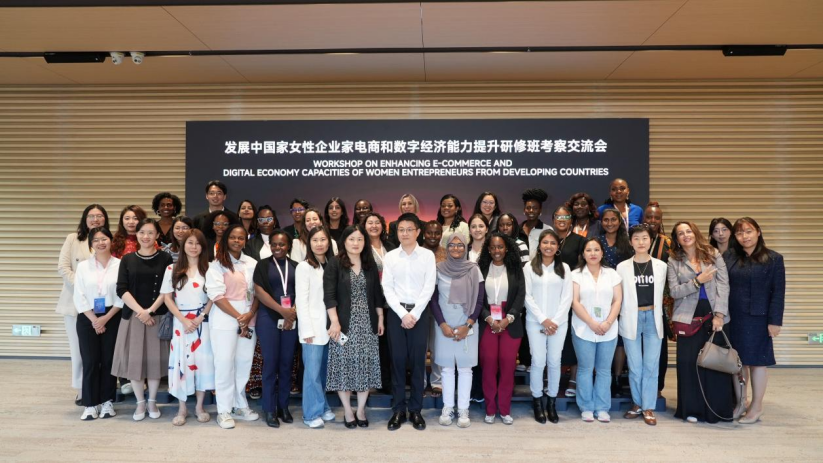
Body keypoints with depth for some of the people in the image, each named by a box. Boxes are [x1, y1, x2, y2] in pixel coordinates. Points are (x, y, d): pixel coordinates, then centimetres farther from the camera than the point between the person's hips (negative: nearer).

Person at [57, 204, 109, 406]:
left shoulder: (110, 241, 6)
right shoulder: (73, 239, 4)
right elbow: (63, 267, -3)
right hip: (76, 301, 0)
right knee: (79, 347, 5)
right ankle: (82, 389, 16)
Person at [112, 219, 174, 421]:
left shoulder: (165, 258, 1)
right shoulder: (127, 259, 5)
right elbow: (121, 290, -2)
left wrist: (150, 310, -13)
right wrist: (140, 310, -13)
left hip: (158, 315, -1)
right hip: (133, 315, 1)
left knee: (155, 357, 4)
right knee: (134, 358, 3)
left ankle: (152, 401, 20)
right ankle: (140, 402, 19)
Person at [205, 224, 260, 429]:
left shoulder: (252, 264, 10)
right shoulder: (217, 265, -2)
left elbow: (257, 292, 8)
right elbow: (217, 295, -10)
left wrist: (250, 315, -8)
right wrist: (238, 317, -13)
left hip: (249, 321, 4)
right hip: (225, 320, -4)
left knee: (244, 363, 8)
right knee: (224, 364, -1)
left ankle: (240, 406, 20)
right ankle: (224, 411, 9)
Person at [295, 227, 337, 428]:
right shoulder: (304, 267, -6)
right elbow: (301, 301, -9)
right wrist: (307, 330, -13)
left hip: (329, 326, 5)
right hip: (313, 326, -5)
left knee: (325, 370, 12)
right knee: (313, 371, -2)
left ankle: (323, 408, 25)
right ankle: (311, 414, 9)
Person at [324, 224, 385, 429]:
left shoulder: (370, 264, 10)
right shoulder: (335, 263, -3)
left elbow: (377, 294, 14)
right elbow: (329, 295, -10)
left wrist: (380, 318, 11)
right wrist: (334, 321, -16)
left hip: (367, 323, 4)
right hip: (344, 324, -3)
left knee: (366, 365, 4)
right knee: (344, 365, 1)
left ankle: (361, 410, 16)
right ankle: (347, 411, 14)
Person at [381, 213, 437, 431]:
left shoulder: (428, 256, 0)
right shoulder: (390, 257, 4)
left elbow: (429, 287, -5)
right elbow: (387, 288, 0)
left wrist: (414, 314, -11)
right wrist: (402, 313, -10)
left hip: (419, 312, -1)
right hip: (396, 313, 1)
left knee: (418, 362, 4)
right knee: (397, 361, 4)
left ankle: (416, 410, 15)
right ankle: (398, 410, 15)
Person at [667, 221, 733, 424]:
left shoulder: (713, 254, 7)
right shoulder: (674, 261, 6)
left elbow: (723, 285, -1)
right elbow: (674, 291, -3)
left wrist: (719, 314, -10)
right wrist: (697, 281, -16)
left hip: (714, 315, 1)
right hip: (689, 318, 0)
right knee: (689, 362, -1)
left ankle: (718, 409, 16)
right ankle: (692, 410, 12)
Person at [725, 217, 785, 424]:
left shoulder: (774, 259, -3)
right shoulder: (729, 257, 4)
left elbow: (778, 292, -6)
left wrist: (775, 321, -11)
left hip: (758, 318, -3)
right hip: (732, 318, 3)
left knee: (756, 360, 6)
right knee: (737, 360, 11)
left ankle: (756, 406, 18)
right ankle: (740, 401, 25)